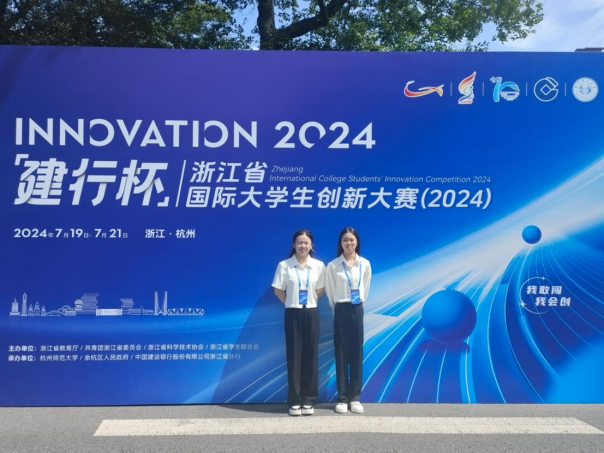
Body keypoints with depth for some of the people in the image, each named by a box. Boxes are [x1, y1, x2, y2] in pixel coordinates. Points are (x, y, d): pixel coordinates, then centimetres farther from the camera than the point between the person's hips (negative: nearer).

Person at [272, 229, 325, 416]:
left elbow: (320, 289, 11)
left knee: (311, 356, 4)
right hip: (293, 314, -1)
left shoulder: (319, 266, 0)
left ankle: (308, 400, 13)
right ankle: (294, 401, 9)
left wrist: (309, 301, 7)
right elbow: (278, 290, 3)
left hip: (311, 314, 2)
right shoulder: (284, 265, -4)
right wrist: (292, 303, 5)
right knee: (294, 356, 2)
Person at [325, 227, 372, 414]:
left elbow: (366, 288, 12)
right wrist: (337, 309, 9)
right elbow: (330, 292, 4)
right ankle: (342, 398, 9)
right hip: (341, 311, -2)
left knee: (357, 353, 5)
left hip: (357, 310, 2)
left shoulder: (365, 264, 3)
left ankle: (355, 398, 13)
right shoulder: (333, 266, -5)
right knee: (341, 354, 2)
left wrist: (358, 304, 12)